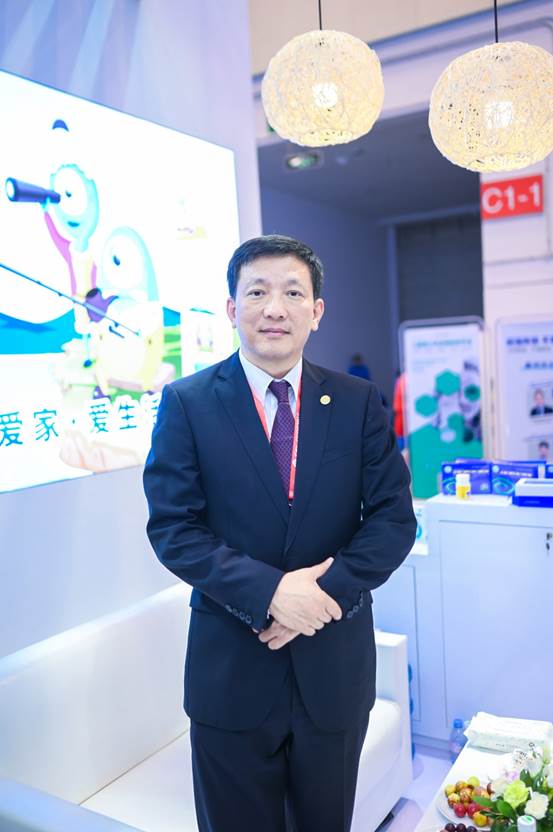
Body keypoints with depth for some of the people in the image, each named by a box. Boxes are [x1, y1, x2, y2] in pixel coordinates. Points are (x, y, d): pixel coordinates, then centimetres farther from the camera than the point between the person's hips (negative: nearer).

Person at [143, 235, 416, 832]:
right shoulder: (187, 402, -6)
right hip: (231, 667, -1)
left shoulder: (358, 402, -1)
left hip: (336, 666, 2)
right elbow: (171, 527, -10)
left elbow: (394, 517, -4)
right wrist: (269, 591, -21)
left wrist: (328, 589, -17)